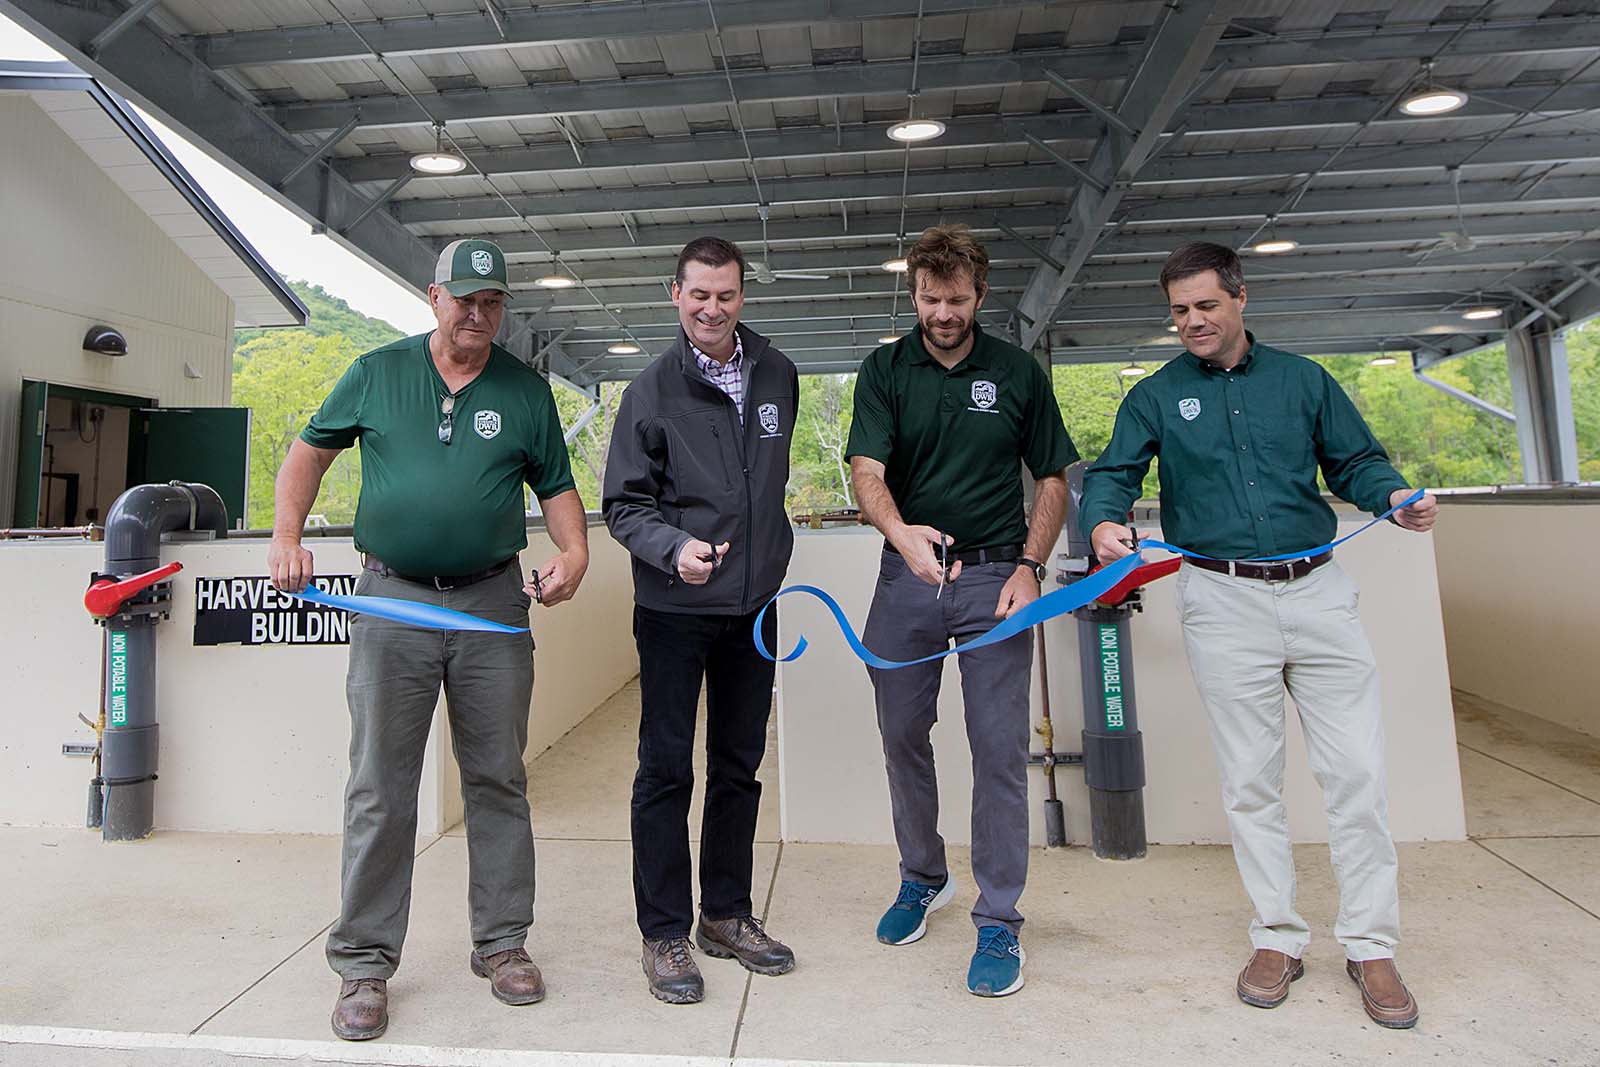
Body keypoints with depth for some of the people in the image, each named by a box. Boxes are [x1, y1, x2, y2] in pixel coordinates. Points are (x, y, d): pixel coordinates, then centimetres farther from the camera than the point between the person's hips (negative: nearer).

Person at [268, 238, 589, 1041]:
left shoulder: (526, 390, 8)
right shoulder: (377, 372, 7)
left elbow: (555, 486, 11)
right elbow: (310, 451, 15)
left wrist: (574, 554, -8)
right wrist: (287, 534, 0)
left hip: (494, 604, 1)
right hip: (392, 600, 0)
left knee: (498, 781, 8)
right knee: (379, 789, 3)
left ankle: (501, 943, 23)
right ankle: (364, 962, 18)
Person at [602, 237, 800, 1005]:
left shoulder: (777, 375, 5)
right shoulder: (653, 389, -7)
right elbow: (624, 504, -7)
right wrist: (674, 547, -26)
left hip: (753, 603, 5)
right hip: (675, 606, -4)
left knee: (739, 766, 14)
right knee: (666, 769, 3)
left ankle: (726, 915, 30)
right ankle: (664, 934, 19)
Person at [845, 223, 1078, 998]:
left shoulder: (1017, 372, 4)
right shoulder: (885, 371, 3)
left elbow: (1051, 479, 8)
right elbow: (867, 473, -10)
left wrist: (1029, 566, -6)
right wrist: (901, 533, -31)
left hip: (994, 577, -1)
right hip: (907, 577, 2)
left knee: (1000, 747, -1)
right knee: (902, 736, 11)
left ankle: (999, 920, 13)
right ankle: (922, 877, 34)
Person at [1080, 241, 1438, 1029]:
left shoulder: (1302, 379, 10)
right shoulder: (1157, 396, 7)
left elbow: (1355, 460, 12)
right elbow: (1111, 472, 0)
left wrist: (1395, 496, -9)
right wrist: (1103, 522, -21)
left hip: (1317, 587, 1)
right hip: (1223, 601, -1)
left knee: (1356, 772, 1)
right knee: (1250, 779, 6)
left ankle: (1371, 945, 17)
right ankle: (1278, 937, 20)